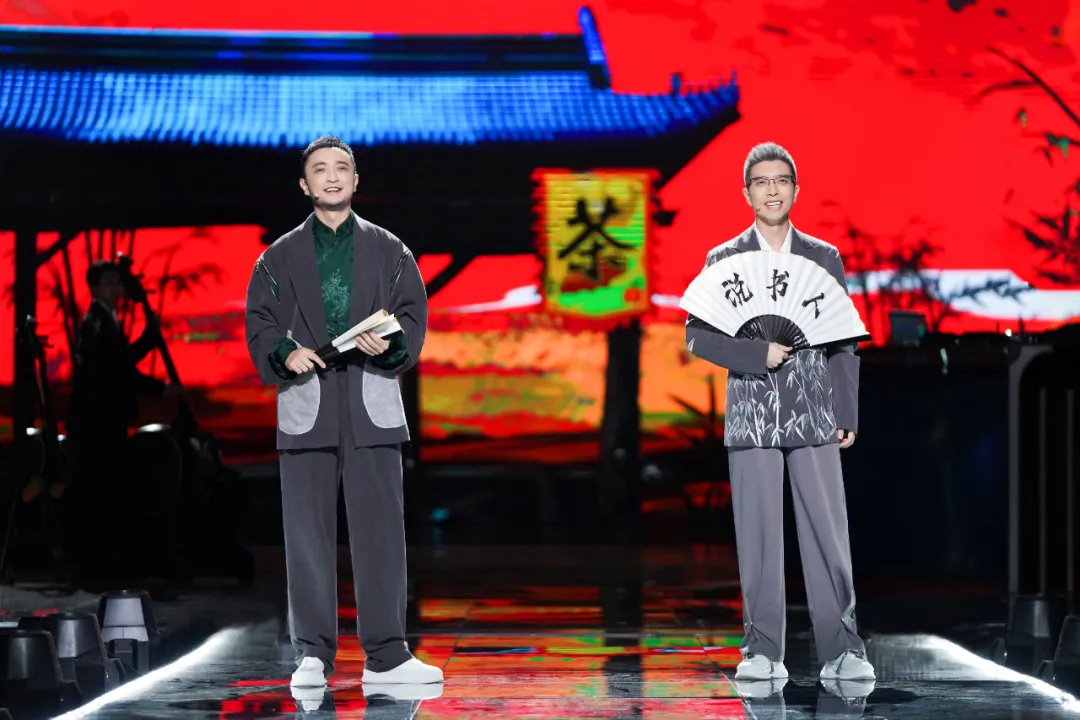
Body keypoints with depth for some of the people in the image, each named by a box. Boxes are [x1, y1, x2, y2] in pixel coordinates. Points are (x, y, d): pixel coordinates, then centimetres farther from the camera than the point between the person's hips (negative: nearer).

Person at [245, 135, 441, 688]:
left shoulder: (389, 252, 13)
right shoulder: (280, 258, 13)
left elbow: (413, 317, 7)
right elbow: (259, 324, 7)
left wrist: (390, 345, -14)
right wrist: (284, 353, -13)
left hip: (372, 405, 0)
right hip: (304, 407, 0)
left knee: (380, 530, -3)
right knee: (308, 534, 0)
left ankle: (386, 656, 0)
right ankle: (312, 656, 5)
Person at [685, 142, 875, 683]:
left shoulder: (824, 258, 9)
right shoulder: (723, 260, 6)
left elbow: (844, 340, 9)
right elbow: (697, 335, 1)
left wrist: (848, 414, 3)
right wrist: (759, 354, -13)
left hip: (816, 417, 0)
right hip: (751, 417, 0)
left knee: (828, 535, -3)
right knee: (758, 539, 0)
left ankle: (842, 651, 0)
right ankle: (763, 652, 4)